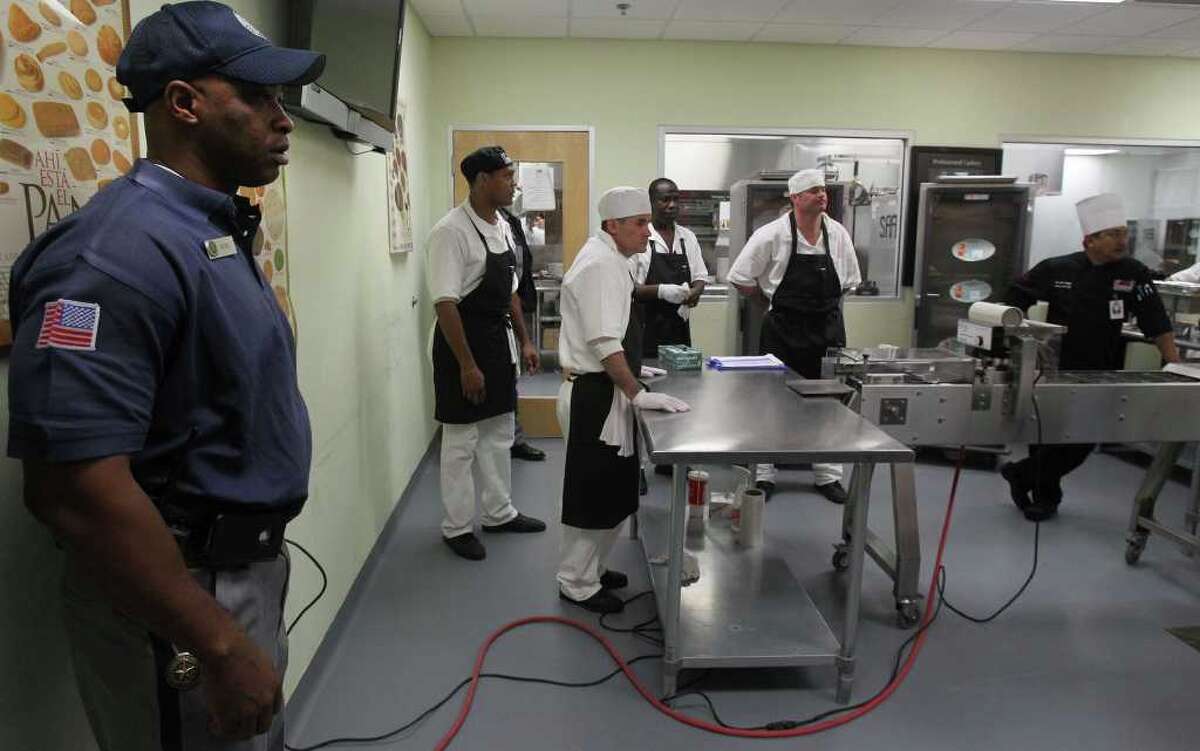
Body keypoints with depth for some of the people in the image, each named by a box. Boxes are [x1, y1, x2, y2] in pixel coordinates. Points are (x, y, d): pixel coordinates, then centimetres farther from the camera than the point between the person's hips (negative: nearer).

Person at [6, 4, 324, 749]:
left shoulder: (213, 231, 8)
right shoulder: (121, 249, -23)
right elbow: (77, 488, -30)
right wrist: (218, 646, -24)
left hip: (243, 570, 9)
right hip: (175, 605, -9)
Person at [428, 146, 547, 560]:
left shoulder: (503, 227, 7)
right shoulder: (452, 231, -18)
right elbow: (445, 303, -21)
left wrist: (524, 340, 13)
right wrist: (467, 364, -22)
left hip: (499, 341, 8)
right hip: (462, 341, -8)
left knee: (499, 434, 18)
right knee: (461, 440, 5)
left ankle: (499, 513, 34)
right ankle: (457, 526, 21)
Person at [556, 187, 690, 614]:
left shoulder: (608, 258, 15)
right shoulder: (600, 264, -19)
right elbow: (604, 342, -25)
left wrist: (628, 371, 23)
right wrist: (637, 394, -23)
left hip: (603, 390, 10)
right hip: (593, 395, -10)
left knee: (611, 491, 18)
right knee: (592, 492, 2)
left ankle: (589, 568, 33)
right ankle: (577, 584, 17)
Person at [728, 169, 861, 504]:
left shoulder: (838, 234, 2)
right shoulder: (771, 235, -11)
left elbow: (849, 281, 16)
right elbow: (740, 279, -6)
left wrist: (823, 301, 11)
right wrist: (775, 298, 2)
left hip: (827, 329, 4)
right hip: (783, 331, -4)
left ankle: (828, 475, 23)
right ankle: (764, 475, 17)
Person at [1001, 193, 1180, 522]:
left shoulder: (1135, 275, -4)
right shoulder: (1057, 269, -5)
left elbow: (1158, 325, -7)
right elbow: (1015, 300, 7)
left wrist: (1176, 366, -14)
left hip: (1099, 377, 1)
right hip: (1053, 371, 0)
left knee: (1081, 442, -3)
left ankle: (1021, 474, 18)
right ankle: (1045, 497, 29)